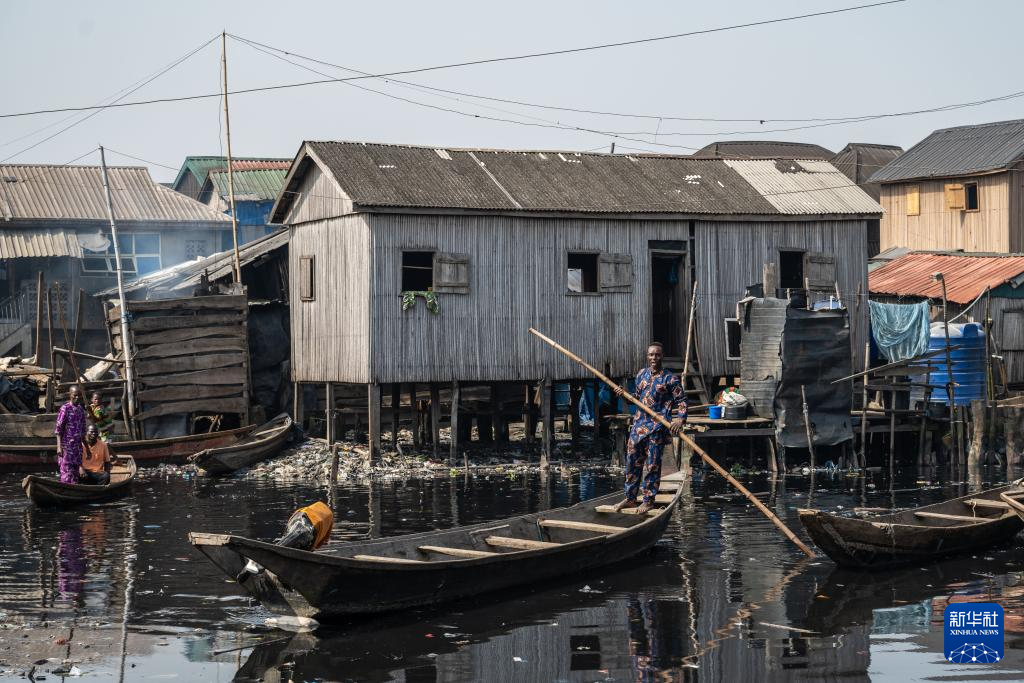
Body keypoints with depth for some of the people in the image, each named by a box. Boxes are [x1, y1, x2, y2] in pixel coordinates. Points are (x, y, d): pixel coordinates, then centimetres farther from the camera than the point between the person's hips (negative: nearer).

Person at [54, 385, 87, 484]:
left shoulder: (81, 410, 12)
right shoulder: (65, 408, -8)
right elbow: (58, 428, -11)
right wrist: (59, 446, -19)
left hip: (77, 445, 7)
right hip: (67, 445, -7)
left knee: (75, 472, 8)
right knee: (67, 472, -8)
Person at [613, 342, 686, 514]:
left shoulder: (670, 379, -5)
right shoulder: (642, 374, 12)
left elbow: (681, 401, -4)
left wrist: (680, 419, -19)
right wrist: (625, 393, 5)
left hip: (658, 426, -6)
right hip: (639, 423, 6)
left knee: (652, 464, -2)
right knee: (632, 460, 8)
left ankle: (649, 500, 7)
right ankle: (630, 498, 18)